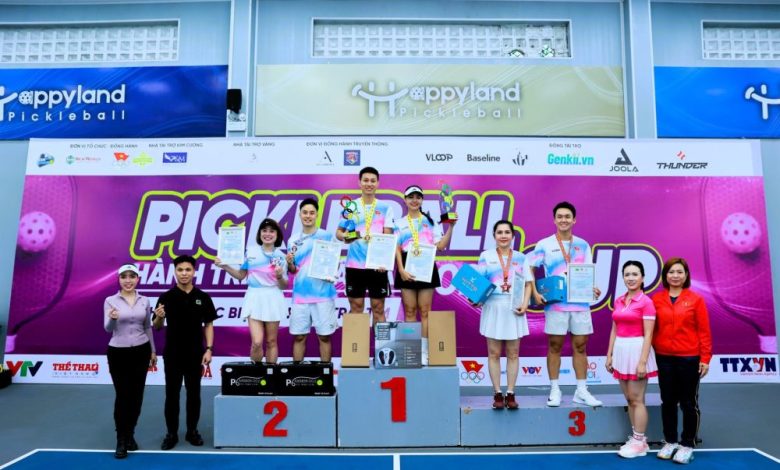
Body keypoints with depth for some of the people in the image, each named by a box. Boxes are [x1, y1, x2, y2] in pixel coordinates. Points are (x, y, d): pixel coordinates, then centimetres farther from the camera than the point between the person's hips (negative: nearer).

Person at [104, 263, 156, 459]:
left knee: (136, 395, 8)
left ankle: (130, 435, 25)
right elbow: (107, 329, -16)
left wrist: (153, 351, 12)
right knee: (122, 396, -2)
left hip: (140, 351, 3)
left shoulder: (144, 301, 4)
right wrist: (112, 318, -38)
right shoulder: (110, 301, -6)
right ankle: (121, 441, 12)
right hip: (118, 352, -3)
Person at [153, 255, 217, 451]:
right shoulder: (166, 297, -3)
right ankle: (171, 433, 19)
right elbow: (157, 327, -2)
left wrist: (209, 349, -7)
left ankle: (192, 431, 22)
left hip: (195, 354, 1)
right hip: (172, 354, 0)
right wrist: (159, 317, -25)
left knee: (194, 394, 9)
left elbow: (208, 325, 2)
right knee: (172, 394, 7)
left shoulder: (203, 297, -1)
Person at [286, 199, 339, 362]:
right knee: (299, 336, 8)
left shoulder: (327, 237, -1)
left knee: (324, 336, 6)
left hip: (323, 294, -2)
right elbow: (293, 270, 12)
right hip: (300, 294, 3)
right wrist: (289, 263, -9)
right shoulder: (294, 240, 9)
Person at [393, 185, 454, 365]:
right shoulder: (399, 223, 10)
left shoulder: (430, 221, 10)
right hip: (407, 267, 0)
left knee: (425, 310, 0)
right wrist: (401, 270, -9)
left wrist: (450, 227, -6)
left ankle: (424, 352, 4)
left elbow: (440, 245, 3)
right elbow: (397, 249, 3)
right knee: (410, 310, 3)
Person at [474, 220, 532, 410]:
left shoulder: (521, 258, 8)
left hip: (514, 309, 1)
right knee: (494, 354, 3)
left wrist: (525, 303, -8)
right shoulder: (486, 256, 5)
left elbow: (528, 284, 6)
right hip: (493, 308, -1)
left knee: (513, 354, 5)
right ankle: (497, 394, 12)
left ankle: (510, 394, 14)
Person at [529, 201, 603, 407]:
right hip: (555, 303, -2)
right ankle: (555, 390, 14)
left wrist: (592, 288, -8)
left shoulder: (583, 245, 10)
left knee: (580, 346, 7)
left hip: (580, 302, 3)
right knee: (555, 346, 4)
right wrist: (535, 293, -8)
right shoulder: (544, 245, 1)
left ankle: (582, 391, 17)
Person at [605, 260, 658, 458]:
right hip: (621, 351, 7)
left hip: (637, 350, -7)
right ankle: (637, 439, 24)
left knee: (637, 399, 1)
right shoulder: (618, 301, 9)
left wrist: (643, 361, -18)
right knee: (629, 399, 13)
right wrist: (609, 355, 11)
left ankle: (639, 443, 13)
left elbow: (648, 335, -13)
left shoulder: (646, 302, -10)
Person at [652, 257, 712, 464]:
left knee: (688, 402, 9)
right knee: (668, 401, 13)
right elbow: (653, 328, 4)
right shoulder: (657, 299, 1)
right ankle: (670, 441, 27)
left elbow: (704, 331, -4)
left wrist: (705, 358, -7)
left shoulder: (696, 299, -5)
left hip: (689, 358, -2)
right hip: (664, 358, 3)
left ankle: (687, 445, 21)